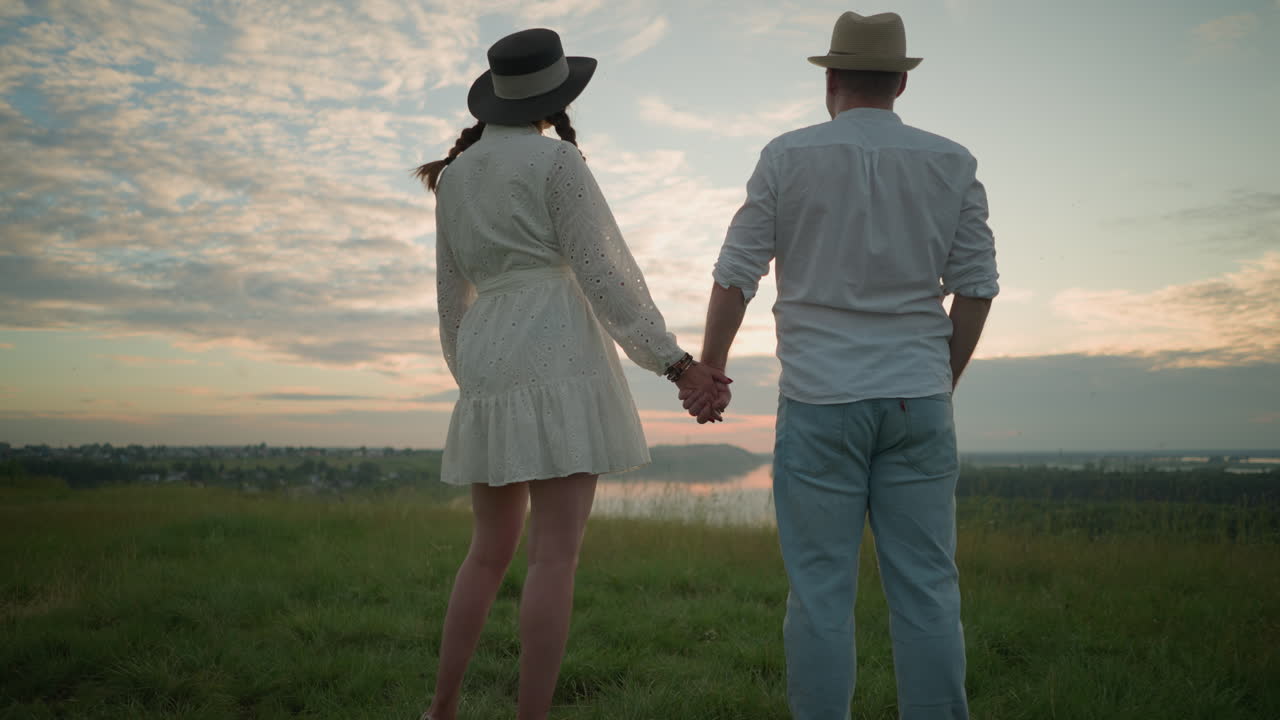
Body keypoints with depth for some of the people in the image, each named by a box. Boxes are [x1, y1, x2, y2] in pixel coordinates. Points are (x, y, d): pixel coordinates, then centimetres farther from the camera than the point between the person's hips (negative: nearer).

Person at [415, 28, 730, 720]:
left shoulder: (454, 173, 17)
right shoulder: (557, 160, -3)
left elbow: (452, 294, 18)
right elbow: (603, 275, -9)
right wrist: (675, 364, -8)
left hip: (491, 368, 7)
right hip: (557, 363, -6)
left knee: (490, 550, 17)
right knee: (556, 555, -5)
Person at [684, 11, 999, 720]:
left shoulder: (787, 157, 1)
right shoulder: (951, 163, 6)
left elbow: (735, 275, 0)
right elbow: (976, 287, 6)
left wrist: (709, 371, 11)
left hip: (819, 401, -2)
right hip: (916, 401, 2)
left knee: (820, 590, 3)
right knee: (925, 588, 6)